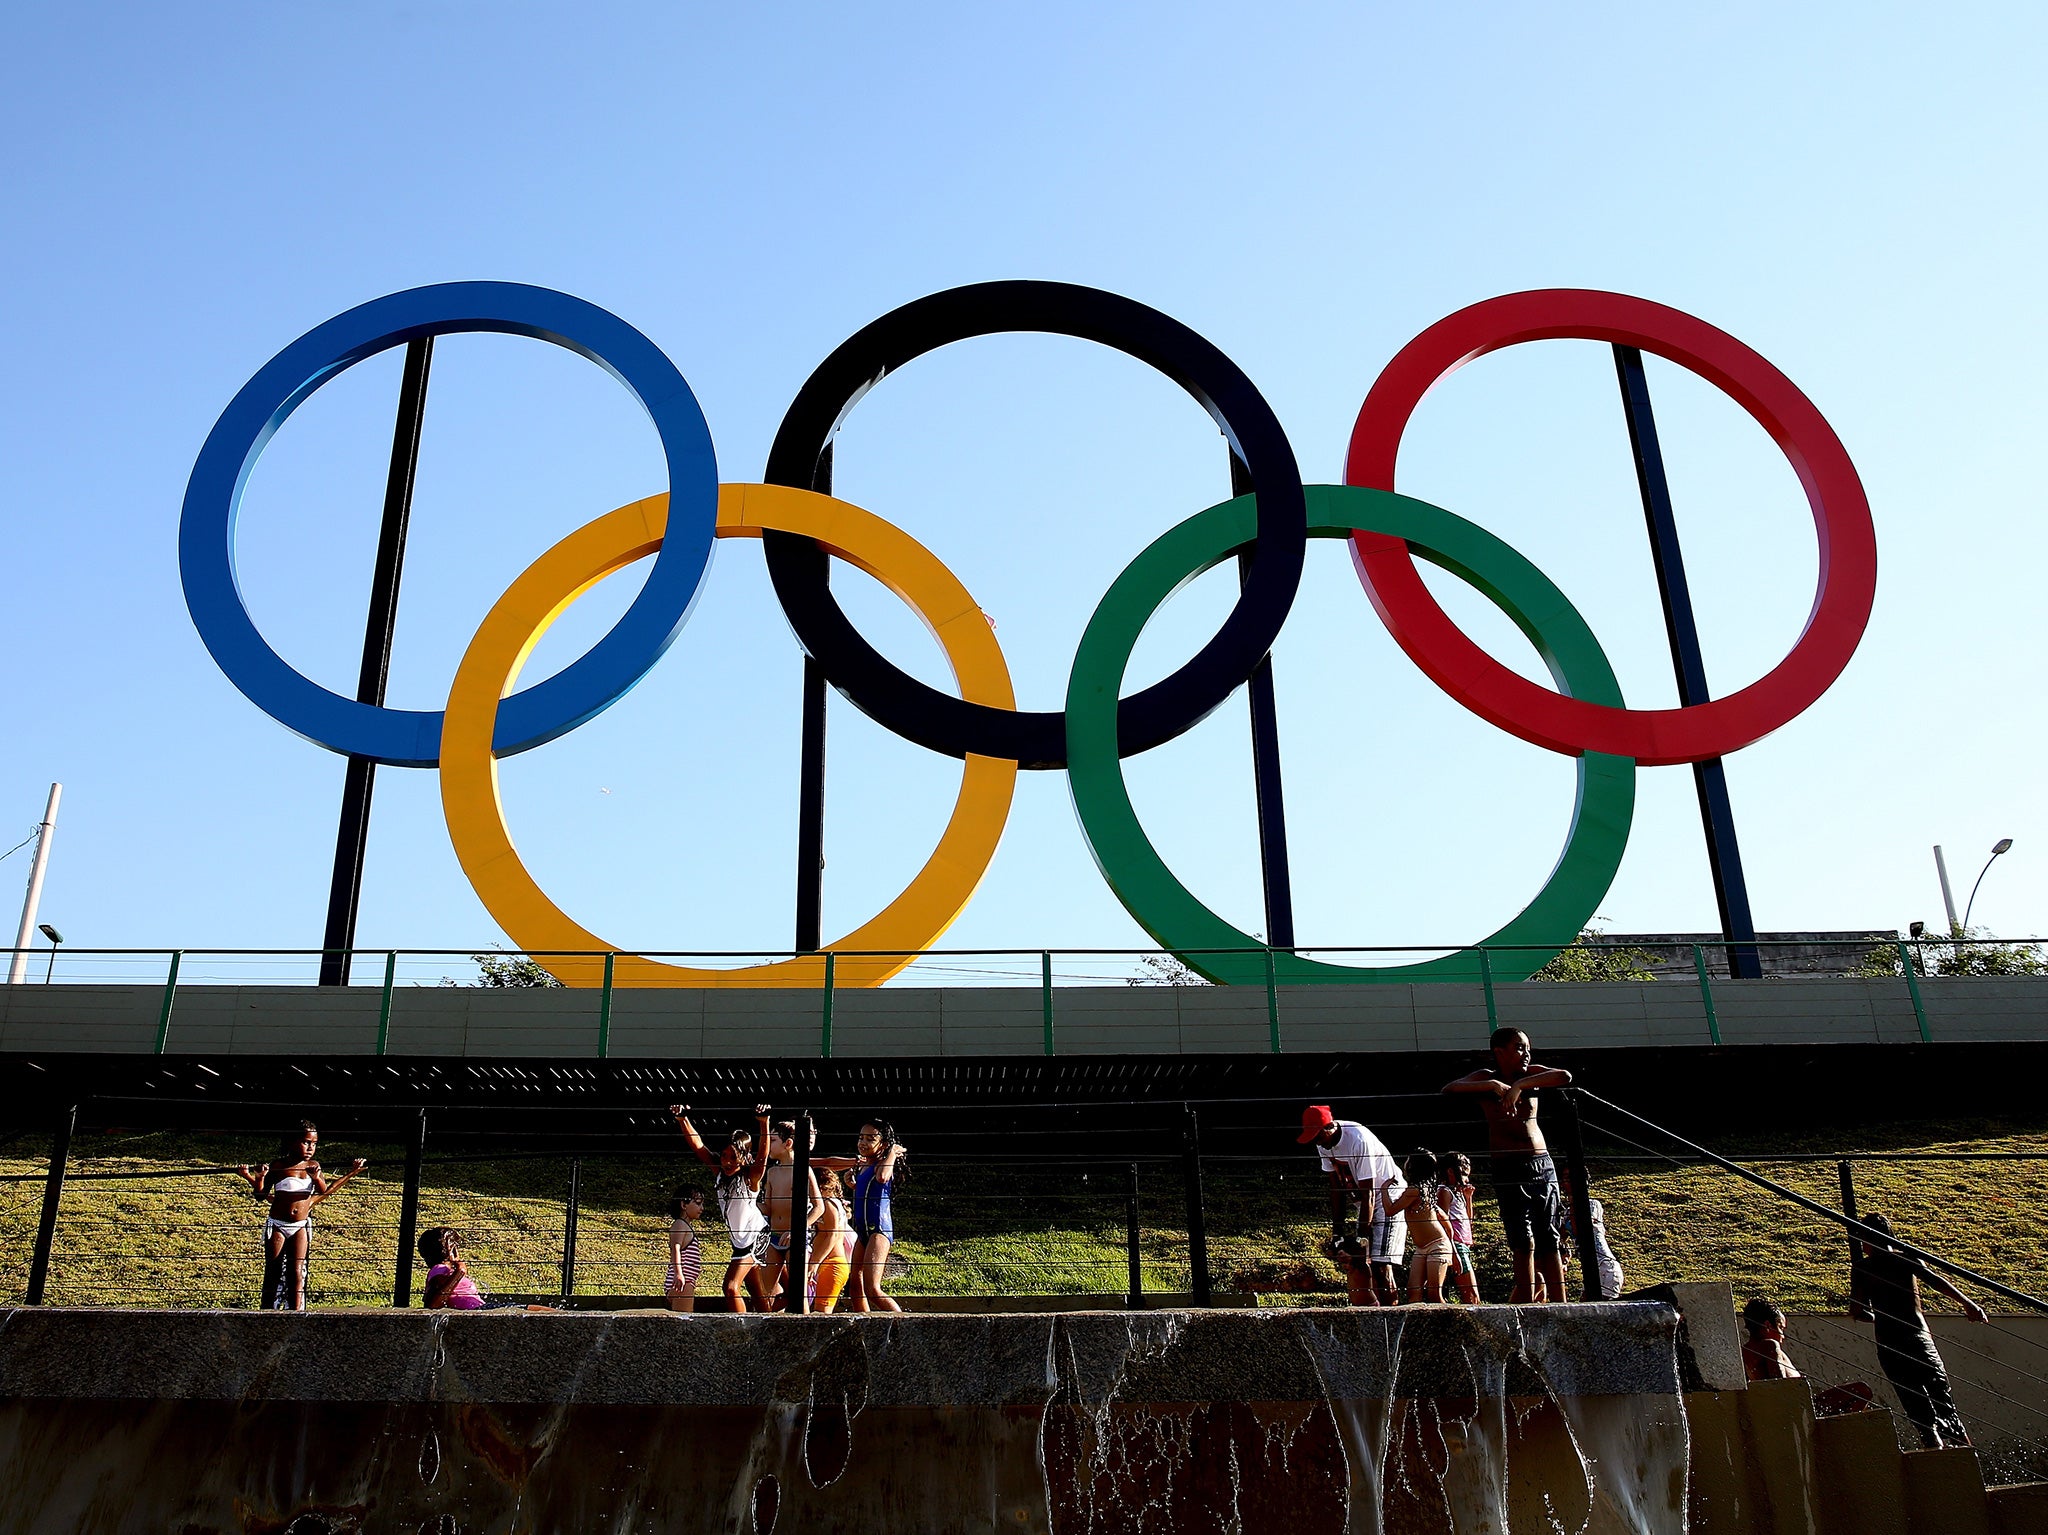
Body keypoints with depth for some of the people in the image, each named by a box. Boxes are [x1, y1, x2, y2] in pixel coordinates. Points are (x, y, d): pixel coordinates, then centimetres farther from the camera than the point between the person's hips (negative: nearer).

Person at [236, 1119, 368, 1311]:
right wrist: (257, 1179, -21)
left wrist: (317, 1178, -21)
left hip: (301, 1226, 2)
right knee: (273, 1273, 4)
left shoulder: (313, 1167, 1)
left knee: (297, 1273, 0)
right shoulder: (277, 1165, -7)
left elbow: (325, 1192, -4)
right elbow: (261, 1195, -3)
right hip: (277, 1224, -2)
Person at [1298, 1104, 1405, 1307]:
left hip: (1388, 1198, -7)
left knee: (1379, 1264, -15)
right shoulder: (1323, 1144, -7)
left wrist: (1362, 1239, -23)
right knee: (1353, 1262, 1)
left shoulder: (1359, 1140, -30)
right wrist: (1337, 1230, -3)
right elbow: (1336, 1187, 0)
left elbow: (1368, 1194, -27)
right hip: (1361, 1201, 8)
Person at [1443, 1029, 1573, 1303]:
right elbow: (1448, 1089, -15)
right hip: (1509, 1168, -4)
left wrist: (1520, 1085, -20)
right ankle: (1526, 1310, -3)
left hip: (1543, 1165, 4)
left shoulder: (1531, 1074, 8)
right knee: (1525, 1243, -7)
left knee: (1549, 1241, 3)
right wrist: (1494, 1085, -24)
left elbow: (1565, 1077, -10)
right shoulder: (1486, 1077, -1)